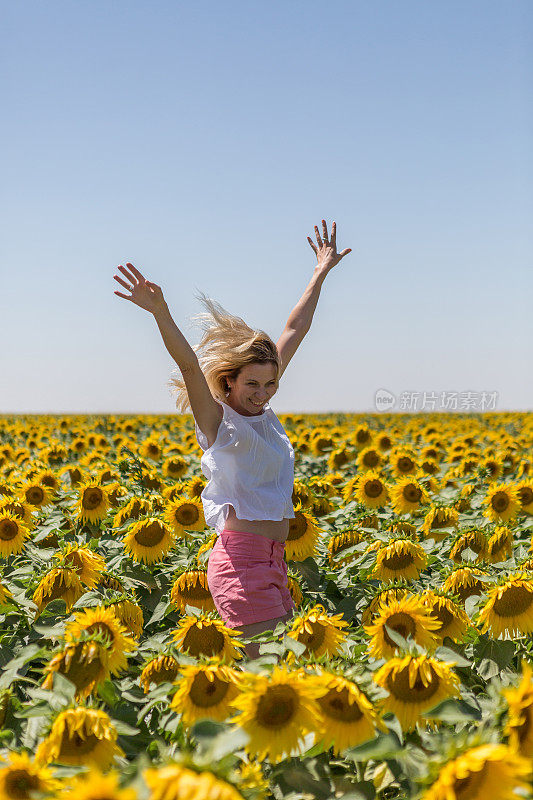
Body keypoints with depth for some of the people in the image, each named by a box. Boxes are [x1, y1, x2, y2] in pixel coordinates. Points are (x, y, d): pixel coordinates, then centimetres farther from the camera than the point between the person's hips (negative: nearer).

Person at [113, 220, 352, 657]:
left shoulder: (262, 408, 11)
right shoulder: (217, 419, -7)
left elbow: (295, 329, 16)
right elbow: (189, 363, -26)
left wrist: (321, 272, 23)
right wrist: (160, 312, -41)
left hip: (273, 560, 8)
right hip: (242, 559, -8)